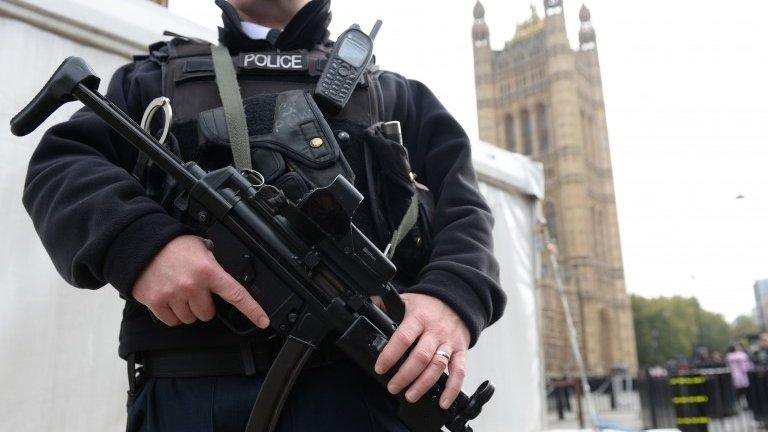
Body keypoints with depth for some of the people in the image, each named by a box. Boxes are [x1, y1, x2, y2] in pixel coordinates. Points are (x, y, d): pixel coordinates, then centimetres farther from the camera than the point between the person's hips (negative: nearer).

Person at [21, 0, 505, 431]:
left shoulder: (391, 93, 20)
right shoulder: (152, 80, 22)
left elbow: (463, 211, 10)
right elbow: (57, 168, 9)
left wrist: (454, 296, -12)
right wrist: (139, 242, -14)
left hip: (352, 383, 0)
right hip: (183, 388, 1)